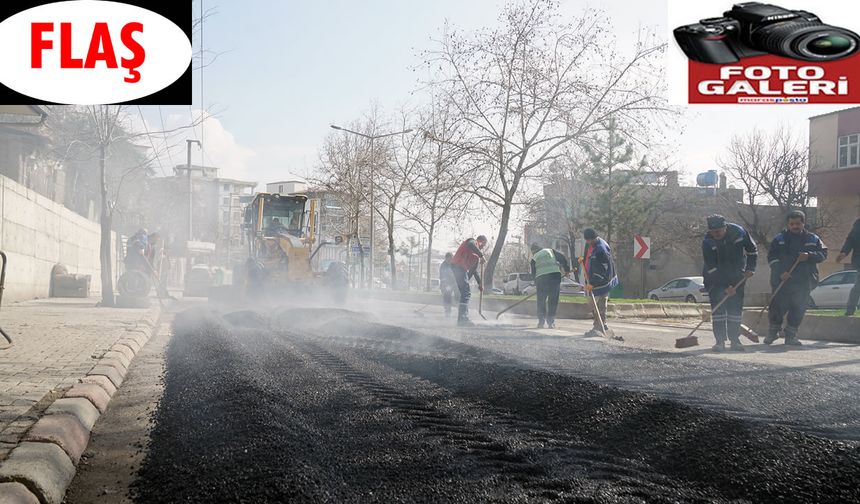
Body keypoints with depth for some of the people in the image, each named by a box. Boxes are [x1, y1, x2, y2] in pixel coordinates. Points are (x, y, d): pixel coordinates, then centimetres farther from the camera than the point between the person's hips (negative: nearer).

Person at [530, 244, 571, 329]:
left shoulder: (534, 259, 16)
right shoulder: (550, 251, 17)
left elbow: (533, 274, 14)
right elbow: (562, 257, 6)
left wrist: (536, 283, 23)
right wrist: (567, 270, 9)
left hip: (541, 279, 0)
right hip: (555, 276, 0)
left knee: (541, 301, 12)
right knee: (553, 301, 6)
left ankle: (541, 322, 10)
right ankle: (551, 322, 4)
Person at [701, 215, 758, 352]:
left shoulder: (739, 232, -17)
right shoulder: (707, 242, -23)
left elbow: (752, 250, 2)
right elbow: (712, 268, -22)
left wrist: (750, 268, -7)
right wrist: (725, 288, -25)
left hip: (736, 276, 2)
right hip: (715, 278, -2)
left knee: (736, 307, 1)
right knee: (718, 307, -10)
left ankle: (735, 340, 7)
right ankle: (720, 341, -7)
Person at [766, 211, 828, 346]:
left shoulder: (813, 239, 11)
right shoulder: (779, 239, 5)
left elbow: (823, 253, 7)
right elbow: (772, 258, 0)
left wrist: (809, 256, -13)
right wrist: (780, 272, -15)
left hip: (804, 282, 2)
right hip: (782, 280, -2)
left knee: (799, 309, 2)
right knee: (778, 307, -4)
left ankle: (791, 335, 13)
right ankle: (773, 331, 16)